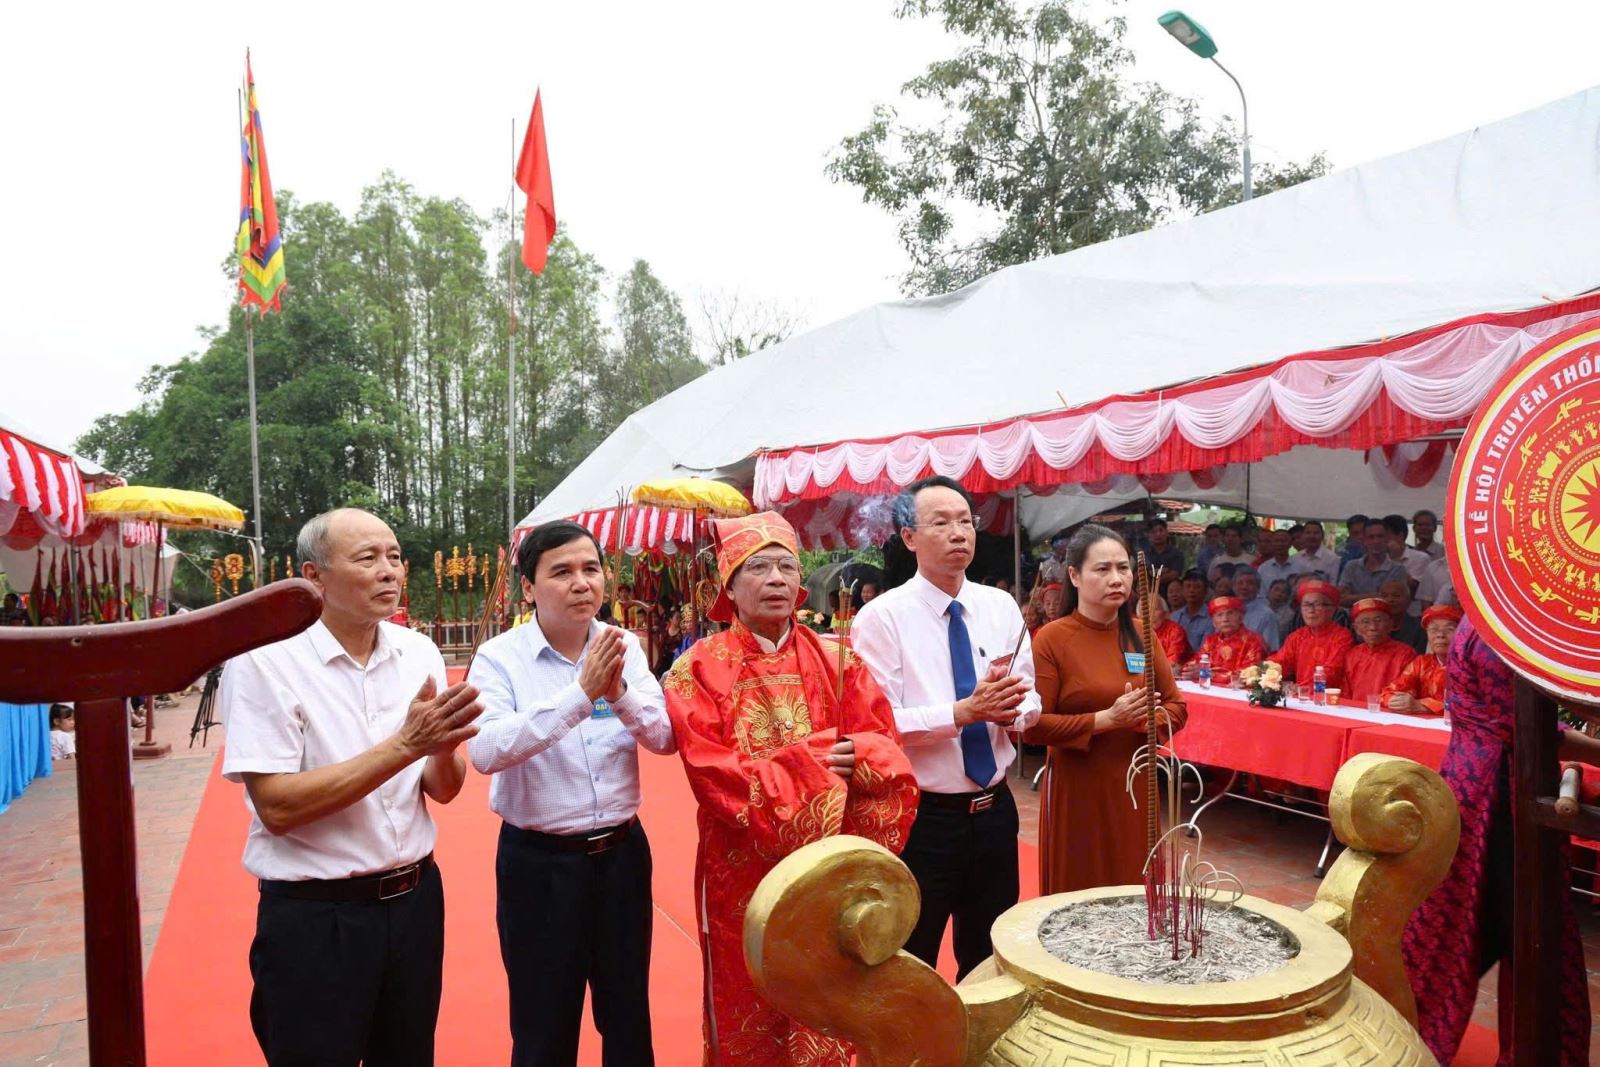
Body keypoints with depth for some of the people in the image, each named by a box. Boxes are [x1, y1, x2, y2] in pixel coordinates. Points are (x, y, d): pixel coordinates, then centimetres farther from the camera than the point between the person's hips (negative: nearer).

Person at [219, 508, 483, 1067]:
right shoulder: (263, 661, -14)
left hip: (414, 900, 5)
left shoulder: (420, 653, 0)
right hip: (313, 917, -4)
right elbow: (277, 807, -20)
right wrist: (403, 745, -26)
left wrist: (443, 747, -20)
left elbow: (443, 790, 2)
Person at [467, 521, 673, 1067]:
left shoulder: (625, 647, -1)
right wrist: (580, 693, -34)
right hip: (538, 861, -3)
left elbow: (665, 738, -8)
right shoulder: (499, 657, -12)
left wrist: (620, 694, -27)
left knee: (628, 1016, 19)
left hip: (622, 852, 3)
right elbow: (486, 751, -27)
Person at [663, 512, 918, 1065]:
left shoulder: (835, 660, 5)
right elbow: (711, 771, -15)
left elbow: (885, 745, 0)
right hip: (743, 867, -2)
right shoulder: (699, 669, -6)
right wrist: (806, 763, -17)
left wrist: (851, 756, -21)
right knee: (749, 1015, 11)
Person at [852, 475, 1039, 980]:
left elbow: (1030, 703, 3)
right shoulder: (881, 617, -13)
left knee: (990, 963, 23)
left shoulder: (1001, 607, 3)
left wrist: (1011, 707, -19)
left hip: (995, 809, 5)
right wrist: (965, 712, -28)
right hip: (923, 818, -5)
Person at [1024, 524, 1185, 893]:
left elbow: (1176, 706, 8)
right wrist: (1106, 719, -22)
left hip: (1134, 785, 5)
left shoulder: (1140, 635, 5)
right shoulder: (1052, 639, -11)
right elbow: (1033, 726, -15)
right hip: (1077, 790, -5)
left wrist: (1144, 719, -13)